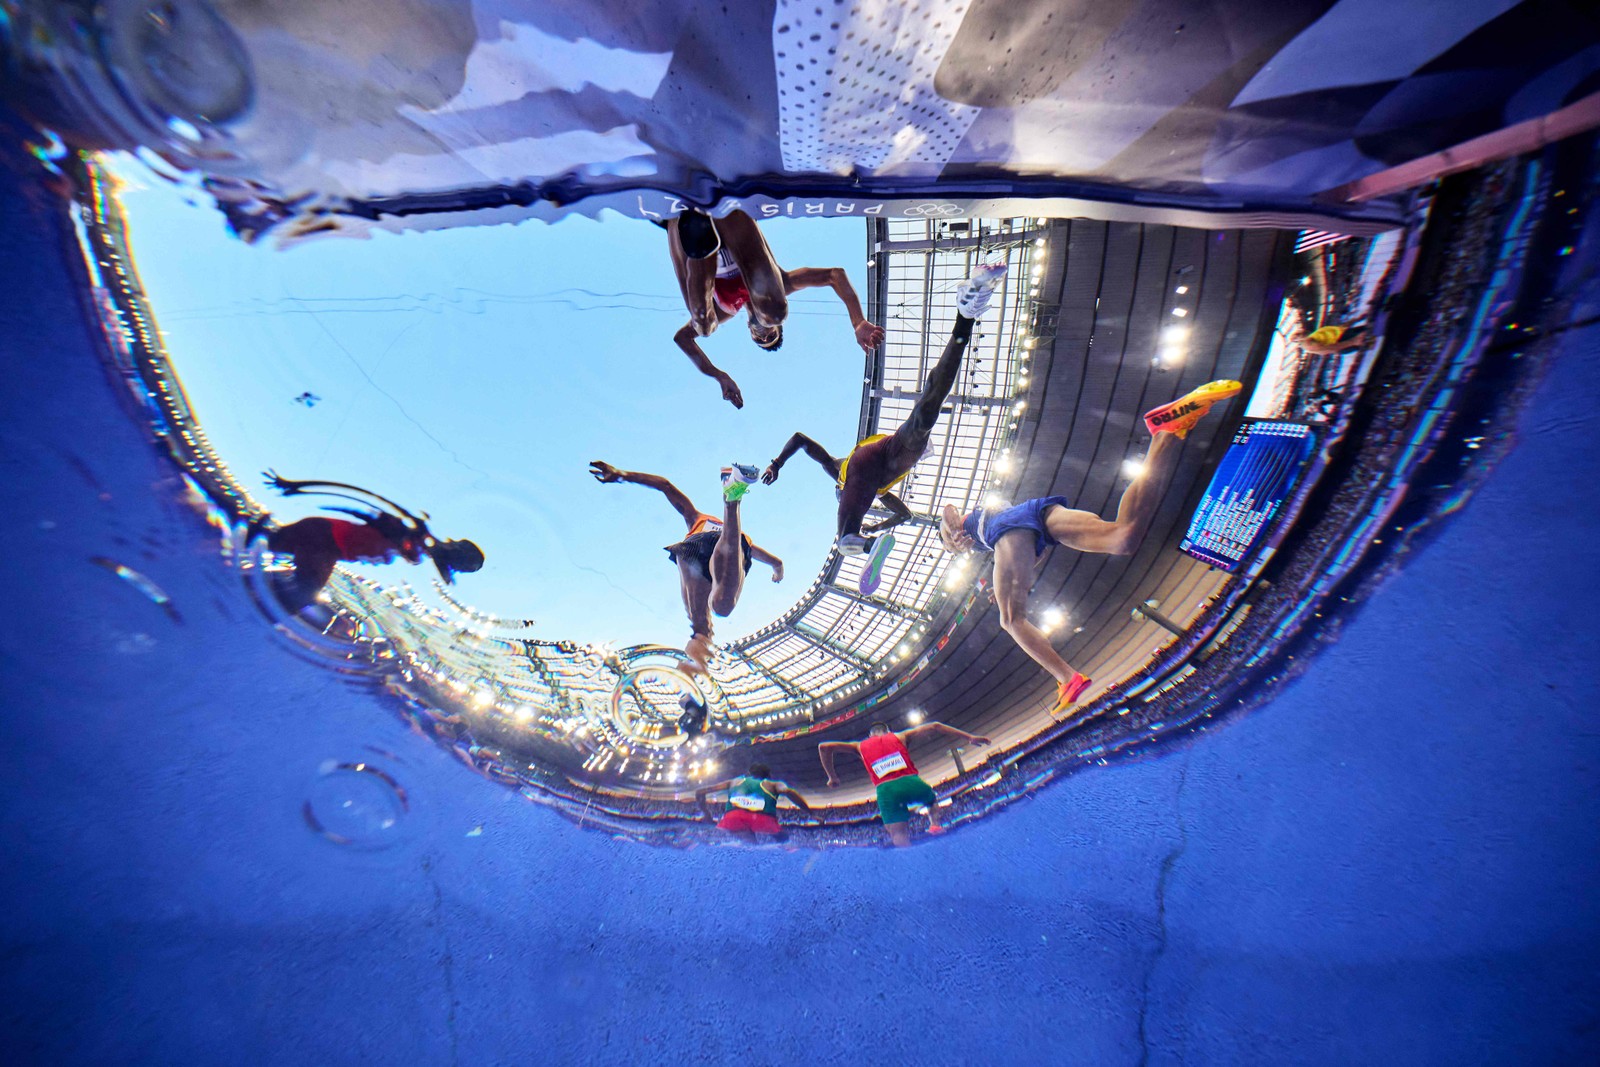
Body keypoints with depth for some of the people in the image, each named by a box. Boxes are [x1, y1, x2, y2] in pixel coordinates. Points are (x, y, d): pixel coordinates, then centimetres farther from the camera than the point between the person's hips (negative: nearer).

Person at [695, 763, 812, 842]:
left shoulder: (735, 781, 35)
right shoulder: (773, 784, 30)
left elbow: (699, 793, 30)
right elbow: (787, 791, 5)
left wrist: (708, 814, 40)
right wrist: (809, 811, 9)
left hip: (733, 815, 1)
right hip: (763, 817, -1)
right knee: (783, 842, 24)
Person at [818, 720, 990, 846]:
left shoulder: (861, 746, 24)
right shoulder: (900, 737, 23)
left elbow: (824, 747, 20)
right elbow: (934, 727, 17)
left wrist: (832, 777, 25)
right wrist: (969, 737, 19)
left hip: (885, 790, -1)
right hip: (910, 781, 1)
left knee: (899, 836, 1)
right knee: (933, 801, 32)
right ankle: (934, 824, 7)